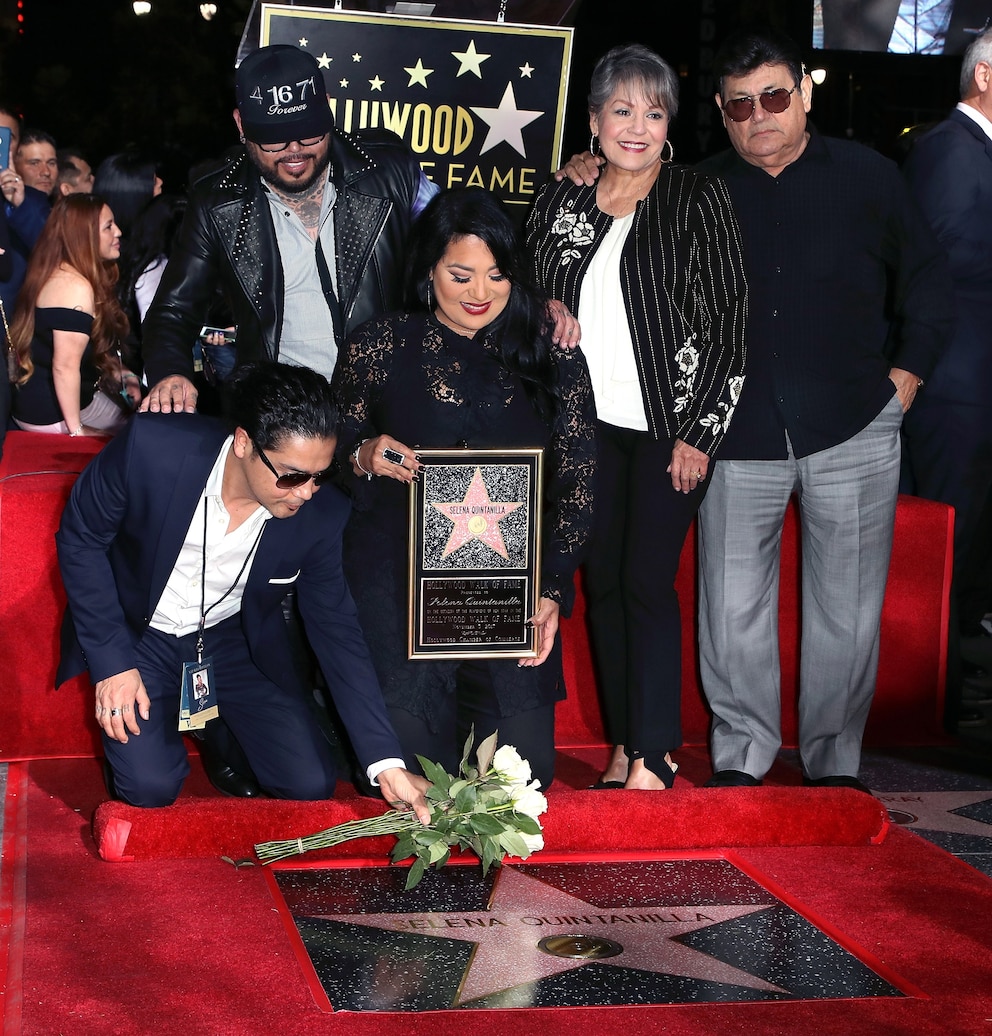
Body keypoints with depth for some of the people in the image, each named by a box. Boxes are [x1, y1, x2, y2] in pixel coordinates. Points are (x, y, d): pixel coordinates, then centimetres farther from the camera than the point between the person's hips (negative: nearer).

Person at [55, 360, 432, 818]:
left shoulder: (320, 514, -21)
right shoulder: (151, 448, -30)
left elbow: (336, 630, -12)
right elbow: (80, 539, -14)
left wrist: (387, 764, -18)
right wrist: (111, 662, -17)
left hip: (234, 640, 3)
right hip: (138, 636, -2)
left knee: (311, 784, -8)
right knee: (151, 786, -21)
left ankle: (221, 732, 22)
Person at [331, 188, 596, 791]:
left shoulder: (550, 356, 6)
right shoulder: (381, 347, 6)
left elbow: (577, 482, 4)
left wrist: (553, 591, -8)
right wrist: (365, 457, -10)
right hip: (398, 592, -1)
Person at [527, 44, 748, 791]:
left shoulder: (698, 199, -3)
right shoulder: (561, 204, 8)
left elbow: (731, 324, -6)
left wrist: (698, 434, -10)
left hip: (671, 427, -4)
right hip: (590, 425, 4)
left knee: (647, 582, -8)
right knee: (602, 582, 6)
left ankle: (653, 756, -1)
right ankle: (622, 746, 15)